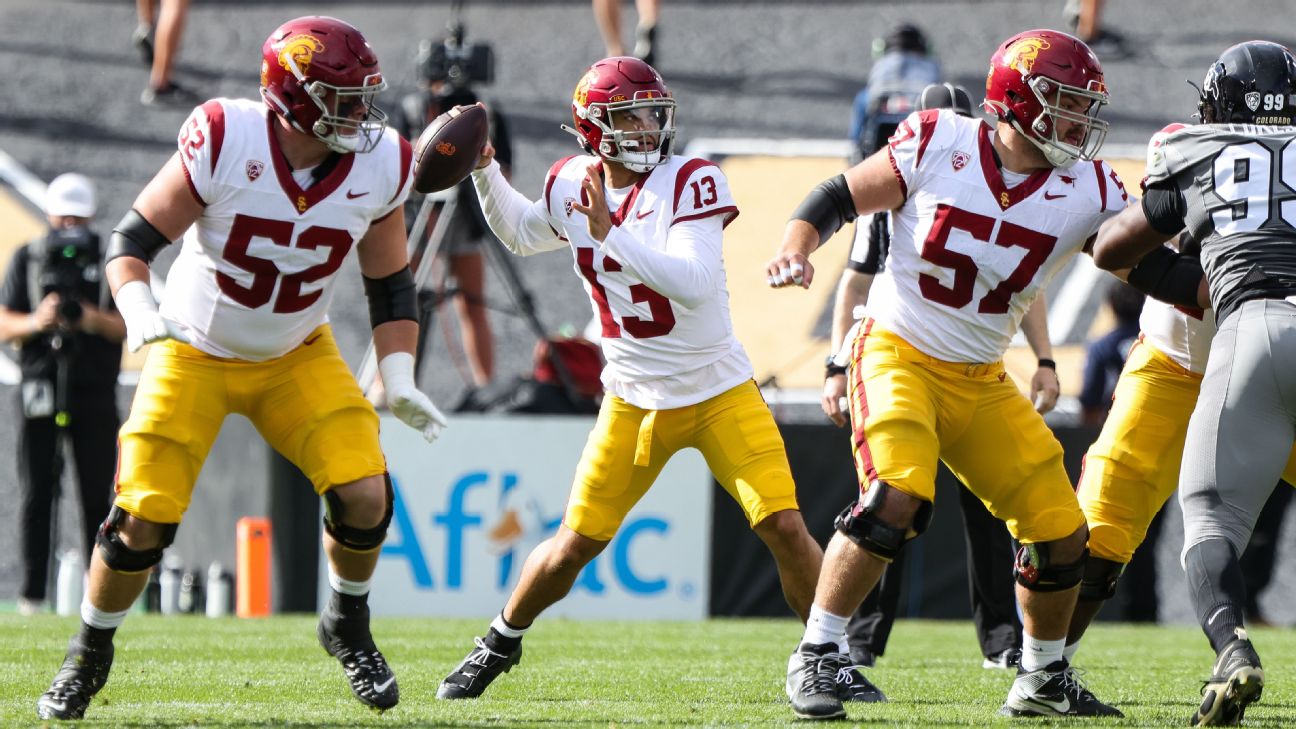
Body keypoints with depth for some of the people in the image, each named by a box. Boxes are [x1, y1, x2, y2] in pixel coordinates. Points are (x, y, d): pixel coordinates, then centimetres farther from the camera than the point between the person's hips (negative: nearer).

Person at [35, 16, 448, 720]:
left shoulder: (378, 166, -14)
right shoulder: (225, 141, -26)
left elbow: (389, 283, 0)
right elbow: (134, 237, -18)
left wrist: (399, 380, -11)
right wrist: (138, 309, -36)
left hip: (297, 357, 3)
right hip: (193, 353, -3)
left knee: (365, 493, -15)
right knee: (143, 517, -11)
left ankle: (348, 628, 15)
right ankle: (88, 655, 16)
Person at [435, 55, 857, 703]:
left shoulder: (690, 183, -17)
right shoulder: (571, 187, -2)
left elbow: (694, 283, -31)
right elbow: (520, 235, 22)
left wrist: (609, 233, -33)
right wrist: (484, 171, 10)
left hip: (720, 393, -3)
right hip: (634, 401, 3)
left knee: (784, 528, -13)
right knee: (576, 545, 4)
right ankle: (499, 645, 27)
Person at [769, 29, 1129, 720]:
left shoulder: (1086, 191, -6)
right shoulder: (938, 146, -13)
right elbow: (836, 198, -3)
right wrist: (795, 250, -20)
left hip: (980, 381, 5)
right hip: (899, 355, -5)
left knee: (1060, 532, 3)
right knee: (895, 497, -29)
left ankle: (1043, 680, 27)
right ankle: (815, 656, -16)